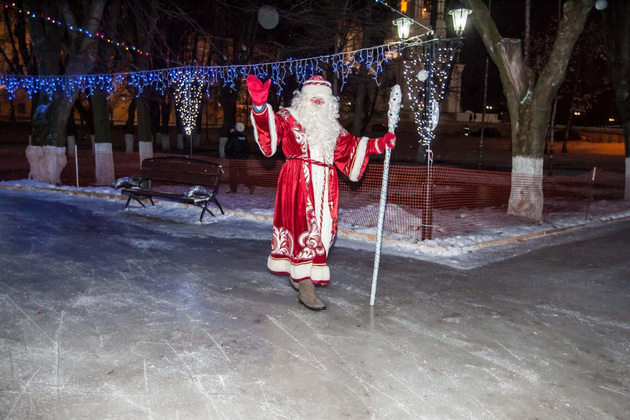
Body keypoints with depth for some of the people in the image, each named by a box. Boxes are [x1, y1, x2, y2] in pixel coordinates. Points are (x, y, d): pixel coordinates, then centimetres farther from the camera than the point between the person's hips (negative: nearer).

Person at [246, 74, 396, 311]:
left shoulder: (333, 127, 20)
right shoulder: (290, 118, 4)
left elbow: (351, 146, 27)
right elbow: (272, 126, -14)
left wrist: (378, 144, 19)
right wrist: (260, 106, -33)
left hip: (324, 185, 6)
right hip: (298, 181, -6)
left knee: (322, 228, 6)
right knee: (303, 228, -10)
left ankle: (297, 274, 26)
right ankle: (305, 289, -6)